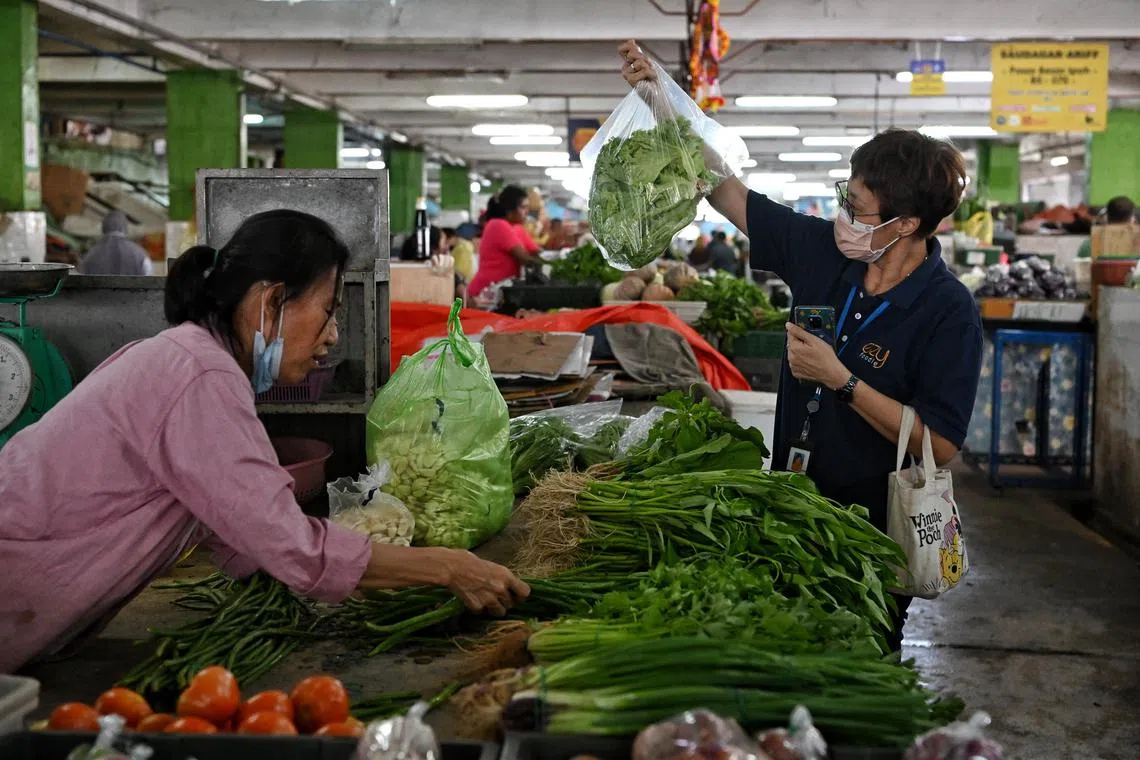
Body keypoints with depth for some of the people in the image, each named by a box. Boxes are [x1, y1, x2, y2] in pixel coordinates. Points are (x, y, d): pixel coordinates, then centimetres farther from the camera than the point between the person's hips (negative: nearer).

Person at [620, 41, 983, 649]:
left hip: (875, 529, -5)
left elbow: (940, 446, -23)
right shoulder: (825, 251, -5)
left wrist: (841, 379, -26)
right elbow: (728, 192, 2)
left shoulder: (948, 311, -19)